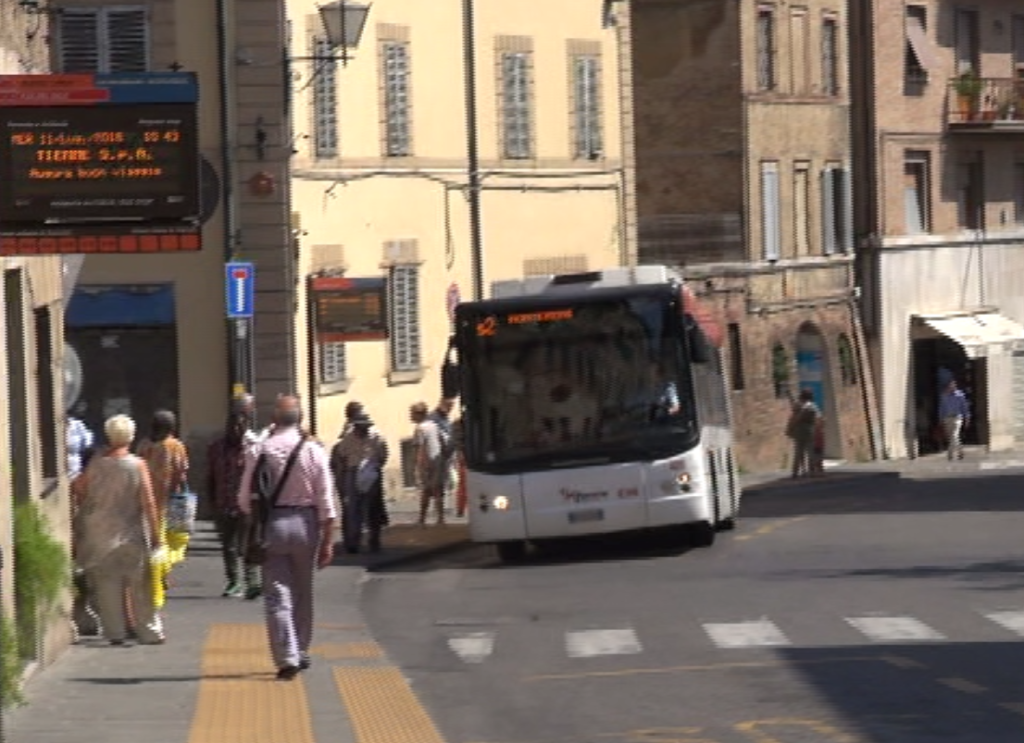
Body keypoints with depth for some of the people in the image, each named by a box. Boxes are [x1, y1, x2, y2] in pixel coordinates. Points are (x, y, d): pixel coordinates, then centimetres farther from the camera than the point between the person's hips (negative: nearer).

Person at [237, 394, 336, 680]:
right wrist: (327, 541, 1)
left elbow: (245, 499, -1)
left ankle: (287, 658, -10)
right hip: (305, 522, 1)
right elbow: (325, 501, -4)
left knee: (277, 596, 1)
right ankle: (301, 653, 27)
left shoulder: (258, 452, -5)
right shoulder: (314, 451, -4)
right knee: (302, 593, 17)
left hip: (271, 524, -1)